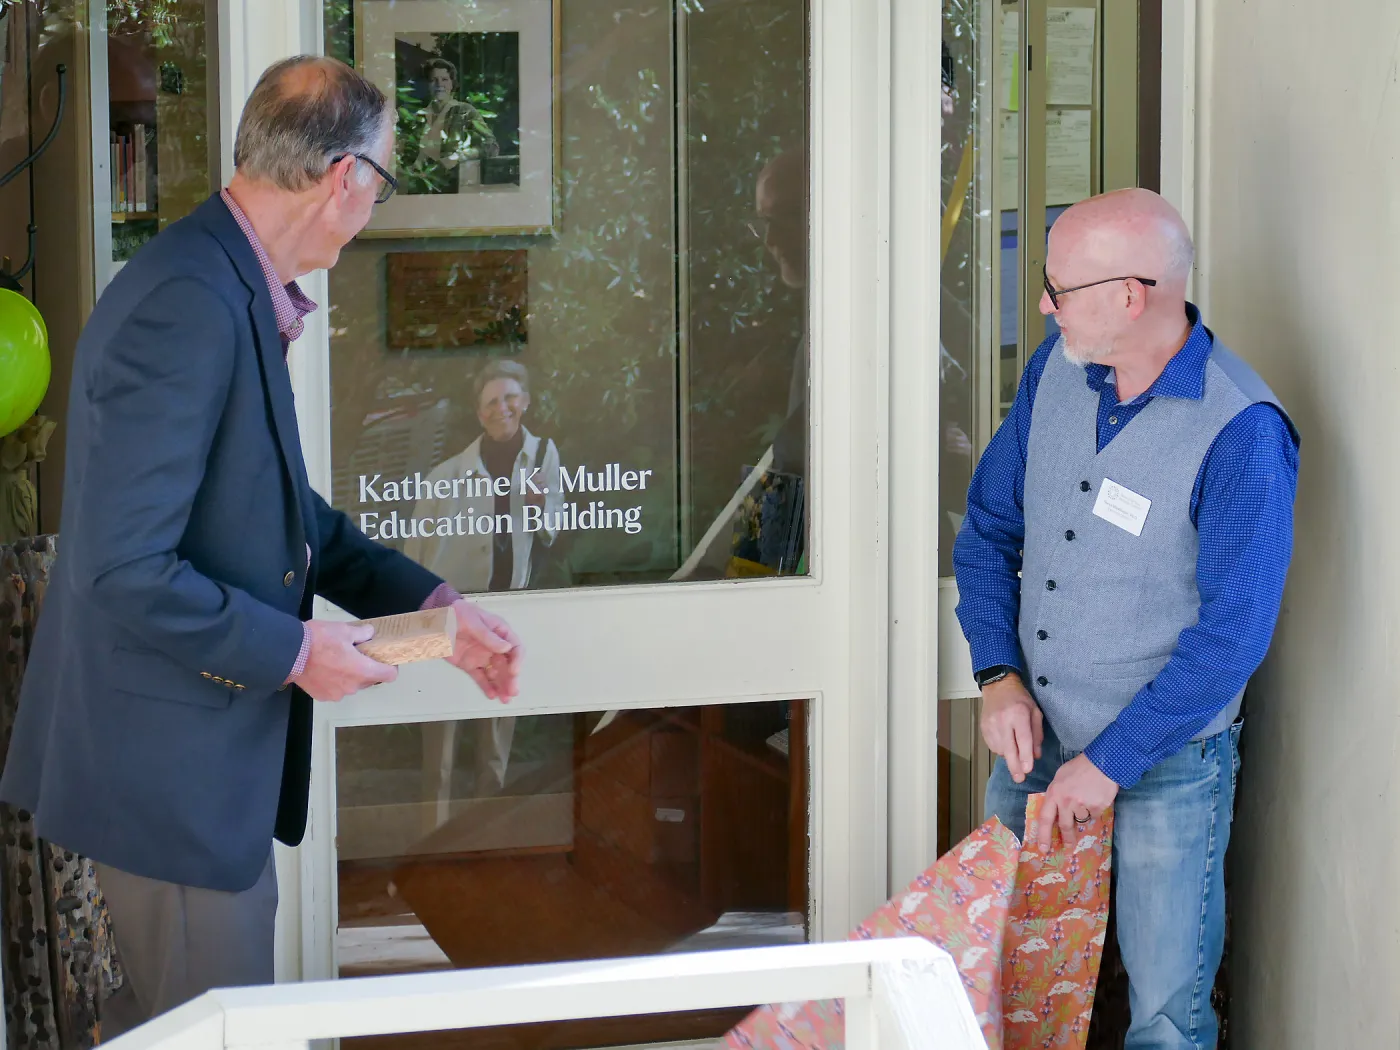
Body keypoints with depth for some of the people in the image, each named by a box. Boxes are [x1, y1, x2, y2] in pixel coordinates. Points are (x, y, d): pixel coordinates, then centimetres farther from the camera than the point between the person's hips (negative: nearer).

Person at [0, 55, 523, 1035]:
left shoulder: (232, 291, 7)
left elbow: (290, 512, 17)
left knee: (176, 1012, 21)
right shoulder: (189, 307, -25)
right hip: (171, 763, -10)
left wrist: (433, 606, 10)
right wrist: (294, 651, -17)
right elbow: (126, 570, -27)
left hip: (207, 754, 10)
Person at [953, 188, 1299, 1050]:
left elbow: (1233, 632, -21)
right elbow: (989, 531, 8)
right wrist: (1000, 675, -6)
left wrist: (1110, 762, -18)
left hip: (1165, 763, -6)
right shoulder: (1058, 369, -2)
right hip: (1034, 737, 6)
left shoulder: (1241, 433, -22)